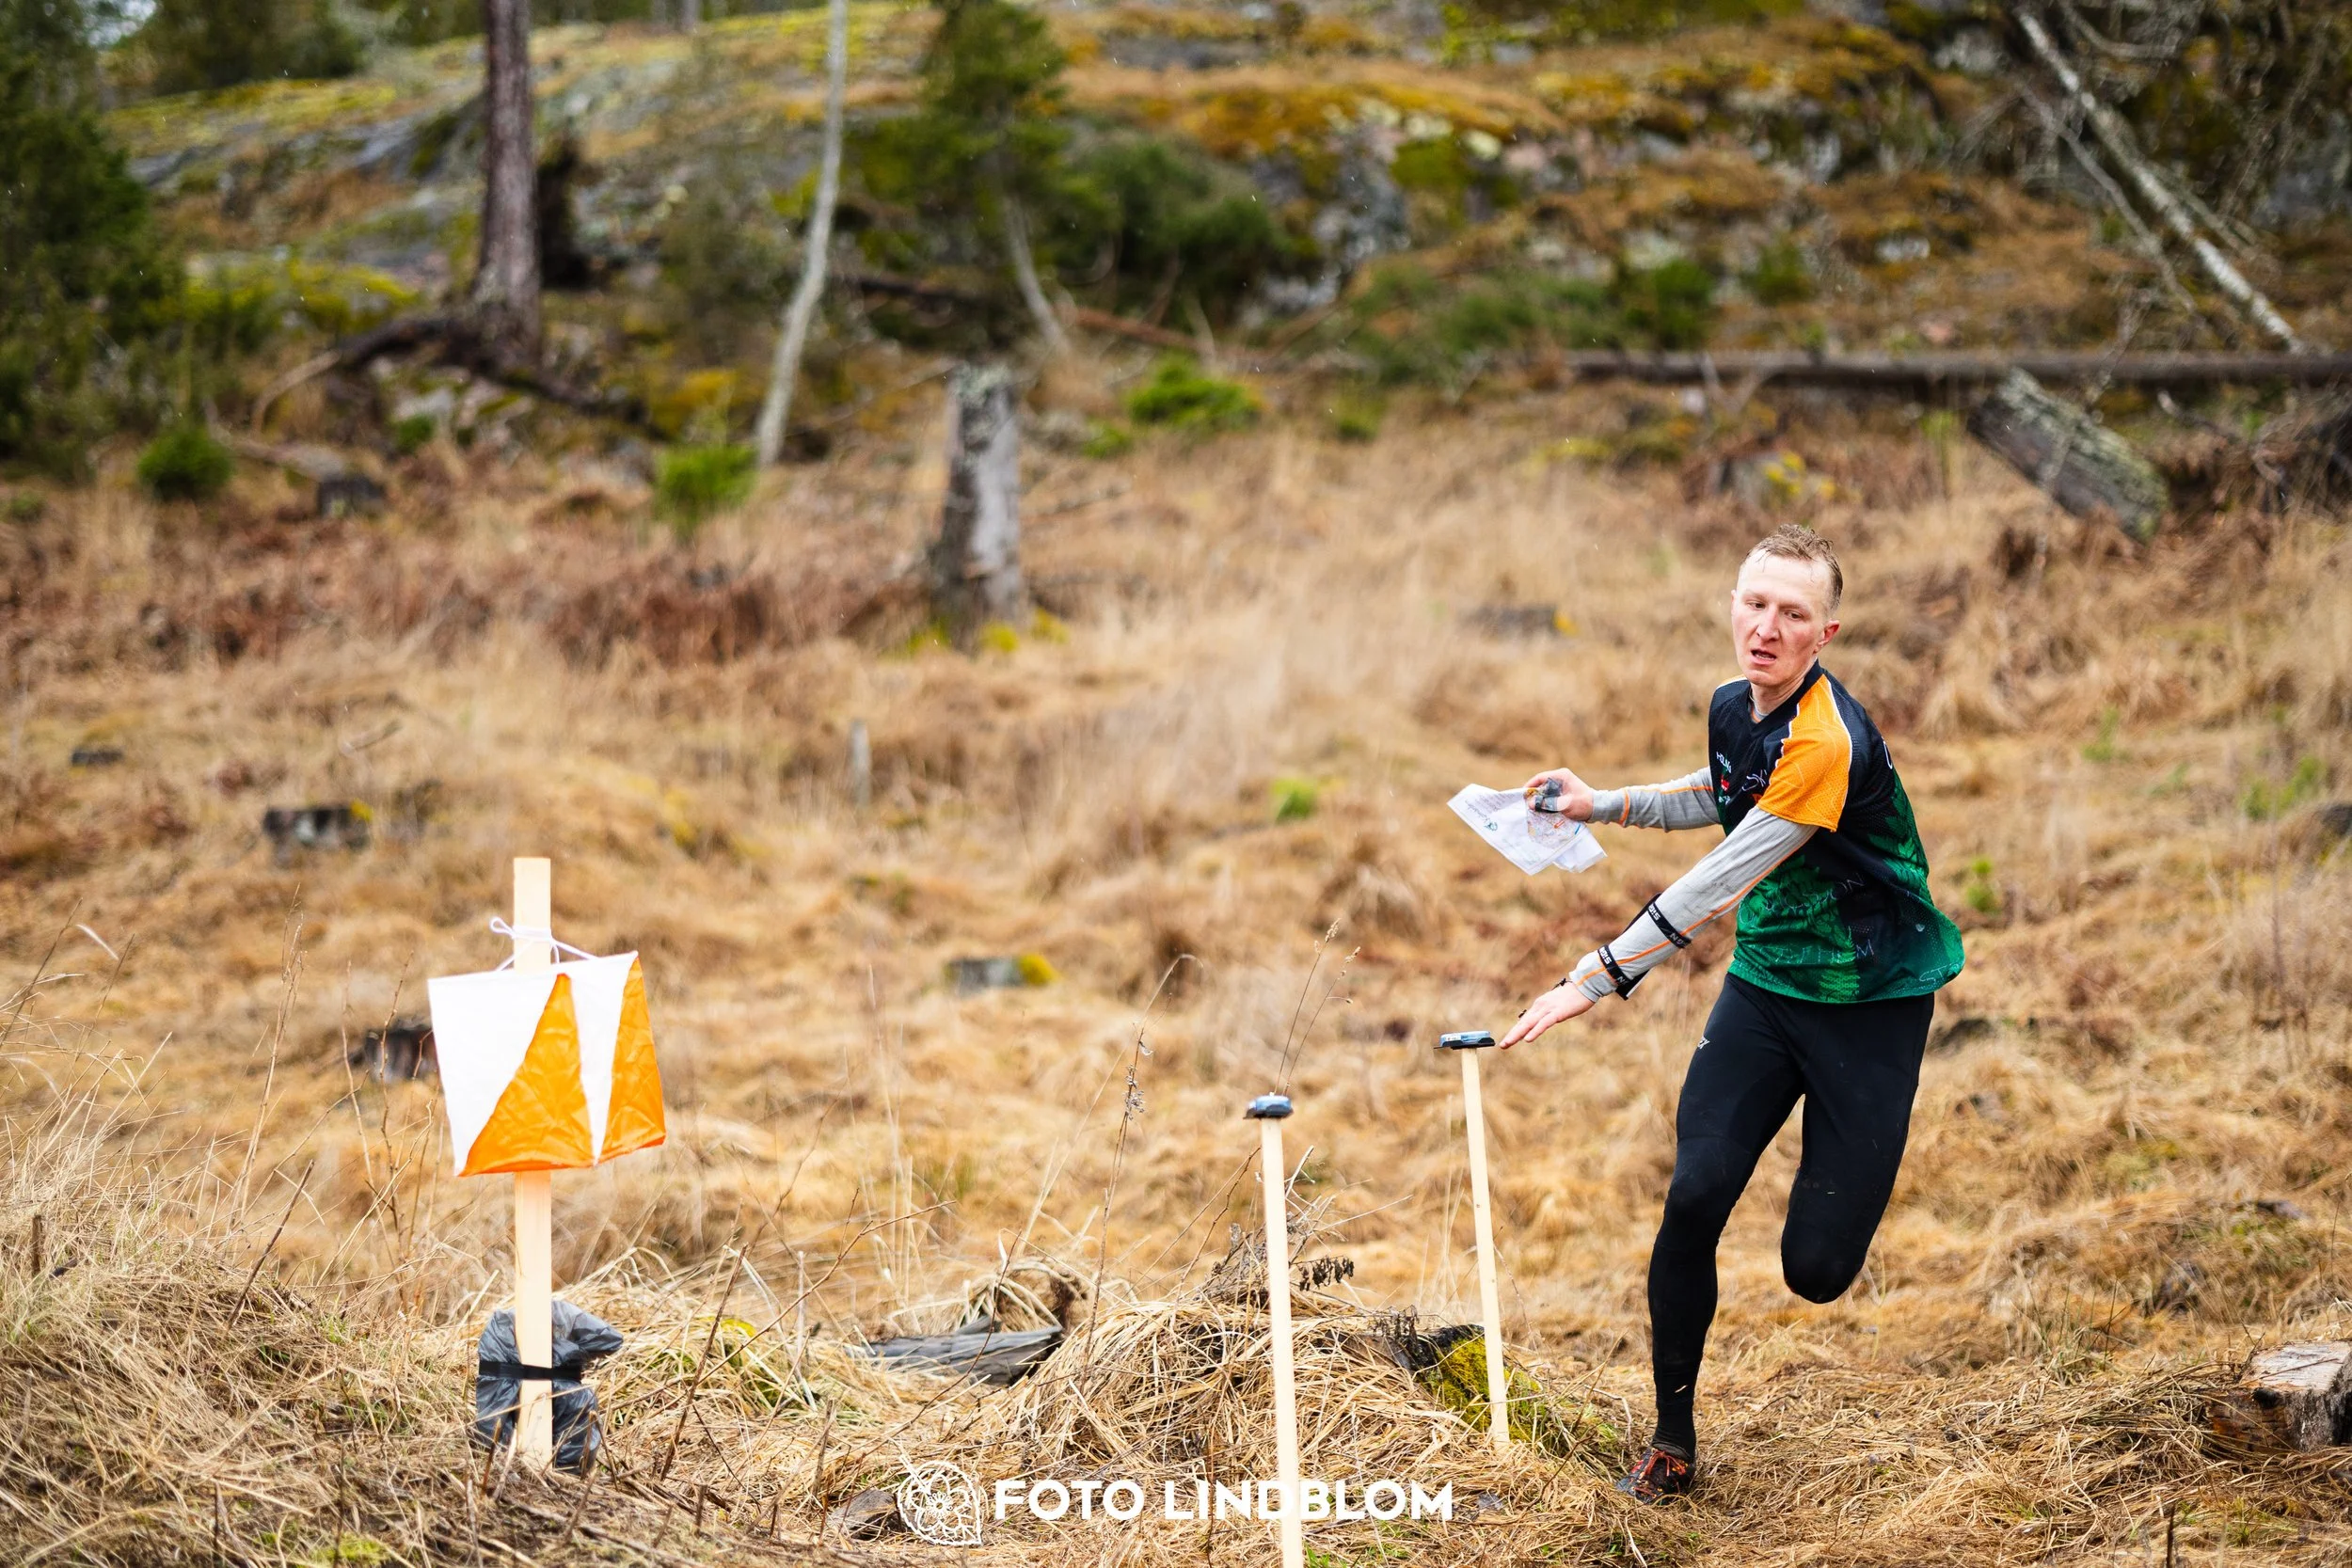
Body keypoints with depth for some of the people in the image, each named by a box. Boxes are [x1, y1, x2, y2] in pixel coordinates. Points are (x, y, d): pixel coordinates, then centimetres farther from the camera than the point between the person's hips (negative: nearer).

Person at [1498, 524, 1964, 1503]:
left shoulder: (1828, 743, -27)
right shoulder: (1733, 706, 0)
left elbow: (1717, 885, -29)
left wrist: (1593, 980, -26)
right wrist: (1603, 804, 11)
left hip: (1867, 1006, -6)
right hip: (1763, 982, 6)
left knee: (1815, 1272, -6)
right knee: (1695, 1194, -14)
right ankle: (1673, 1439, 2)